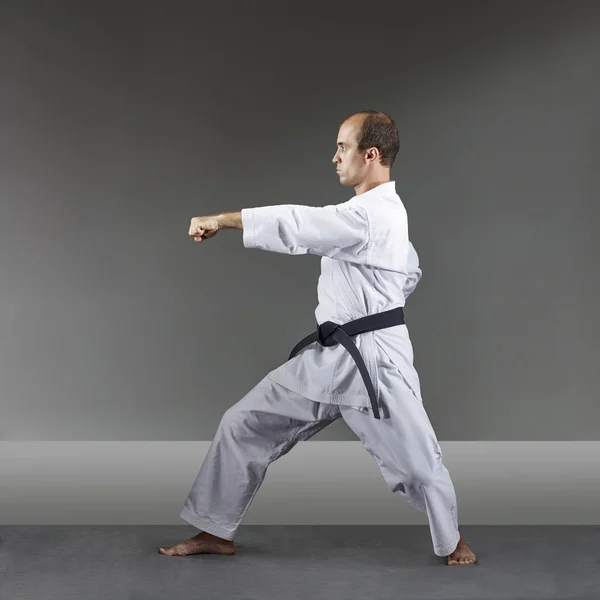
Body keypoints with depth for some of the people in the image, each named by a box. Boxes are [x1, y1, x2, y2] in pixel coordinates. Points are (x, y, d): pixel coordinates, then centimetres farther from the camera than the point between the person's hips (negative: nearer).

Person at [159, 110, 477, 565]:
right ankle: (216, 532, 16)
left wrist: (221, 219, -21)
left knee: (415, 461, 4)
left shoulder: (371, 215, -20)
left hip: (373, 359, -10)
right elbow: (411, 273, 25)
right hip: (328, 356, 10)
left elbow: (297, 225, -27)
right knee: (244, 424, 5)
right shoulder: (384, 211, 12)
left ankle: (453, 542, 31)